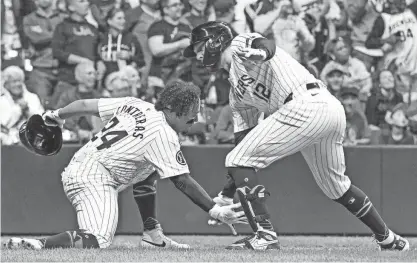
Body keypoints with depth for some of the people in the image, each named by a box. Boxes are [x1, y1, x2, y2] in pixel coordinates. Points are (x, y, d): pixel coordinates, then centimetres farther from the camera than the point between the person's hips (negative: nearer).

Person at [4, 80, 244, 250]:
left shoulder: (134, 105, 11)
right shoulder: (164, 136, -11)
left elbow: (85, 105, 17)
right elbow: (183, 182, -12)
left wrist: (57, 115, 34)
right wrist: (215, 210, -10)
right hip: (94, 179, -10)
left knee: (148, 170, 26)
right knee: (97, 242, -26)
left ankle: (153, 235, 22)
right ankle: (36, 245, -31)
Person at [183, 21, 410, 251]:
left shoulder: (240, 45, 8)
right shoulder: (237, 92, 32)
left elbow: (268, 47, -15)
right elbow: (244, 137, 32)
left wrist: (261, 51, -42)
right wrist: (225, 197, 30)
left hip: (305, 105, -10)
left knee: (238, 161, -7)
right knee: (336, 186, 26)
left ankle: (264, 235, -13)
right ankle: (387, 238, 36)